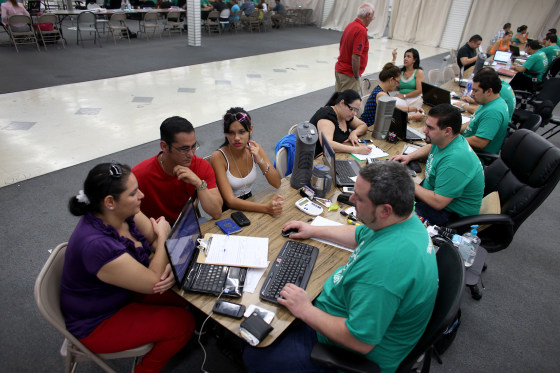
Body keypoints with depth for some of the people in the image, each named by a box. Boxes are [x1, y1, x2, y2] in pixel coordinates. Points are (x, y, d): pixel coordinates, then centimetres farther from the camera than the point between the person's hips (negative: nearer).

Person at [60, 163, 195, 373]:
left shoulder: (123, 213, -14)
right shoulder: (96, 245, -38)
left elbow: (161, 240, -6)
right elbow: (153, 282, -29)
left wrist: (170, 266, -27)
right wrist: (162, 234, -19)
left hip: (124, 291, 8)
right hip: (96, 324, -7)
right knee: (183, 323, -10)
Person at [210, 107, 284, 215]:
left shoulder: (254, 149, -6)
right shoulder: (218, 157, -20)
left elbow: (277, 184, -7)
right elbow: (230, 201, -24)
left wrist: (260, 161, -23)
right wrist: (266, 208, -36)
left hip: (250, 203, 5)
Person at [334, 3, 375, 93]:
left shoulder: (350, 25, 9)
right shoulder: (361, 30, -19)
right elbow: (355, 57, -26)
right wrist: (356, 76, -15)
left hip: (339, 69, 9)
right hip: (349, 74, -9)